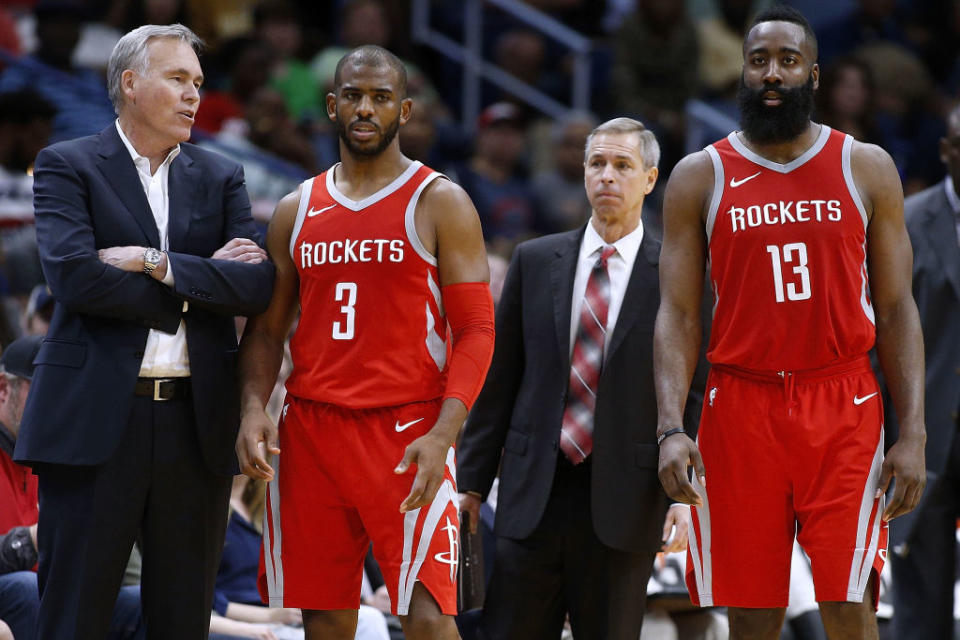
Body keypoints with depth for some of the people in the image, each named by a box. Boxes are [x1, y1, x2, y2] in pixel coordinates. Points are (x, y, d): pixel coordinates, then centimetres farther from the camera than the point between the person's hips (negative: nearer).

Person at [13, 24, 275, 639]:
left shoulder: (221, 177, 14)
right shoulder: (68, 166, 2)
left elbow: (257, 287, 0)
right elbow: (75, 277, -14)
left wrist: (158, 262, -11)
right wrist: (202, 279, -7)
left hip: (196, 424, 4)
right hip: (97, 419, -4)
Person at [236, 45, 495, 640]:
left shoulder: (440, 204, 0)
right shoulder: (297, 211, 13)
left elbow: (476, 329, -5)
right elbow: (268, 327, 16)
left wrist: (443, 435, -18)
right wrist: (253, 407, -4)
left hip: (407, 433, -4)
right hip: (310, 429, 4)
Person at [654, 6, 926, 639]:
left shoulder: (866, 169, 6)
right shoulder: (699, 177, 5)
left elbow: (897, 309, 6)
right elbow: (678, 315, 2)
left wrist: (913, 433, -4)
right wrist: (671, 428, -12)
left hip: (844, 409, -1)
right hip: (740, 411, 1)